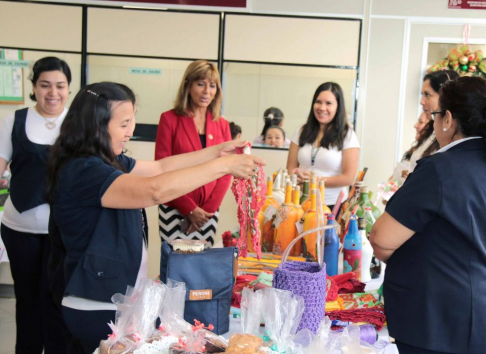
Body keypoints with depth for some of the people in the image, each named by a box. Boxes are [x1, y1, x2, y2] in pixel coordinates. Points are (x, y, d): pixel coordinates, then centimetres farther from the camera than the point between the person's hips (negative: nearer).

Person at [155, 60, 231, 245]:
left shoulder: (222, 125, 8)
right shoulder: (170, 119, -3)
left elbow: (226, 172, 6)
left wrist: (208, 208, -6)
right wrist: (190, 209, -10)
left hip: (208, 213, 3)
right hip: (175, 211, -3)